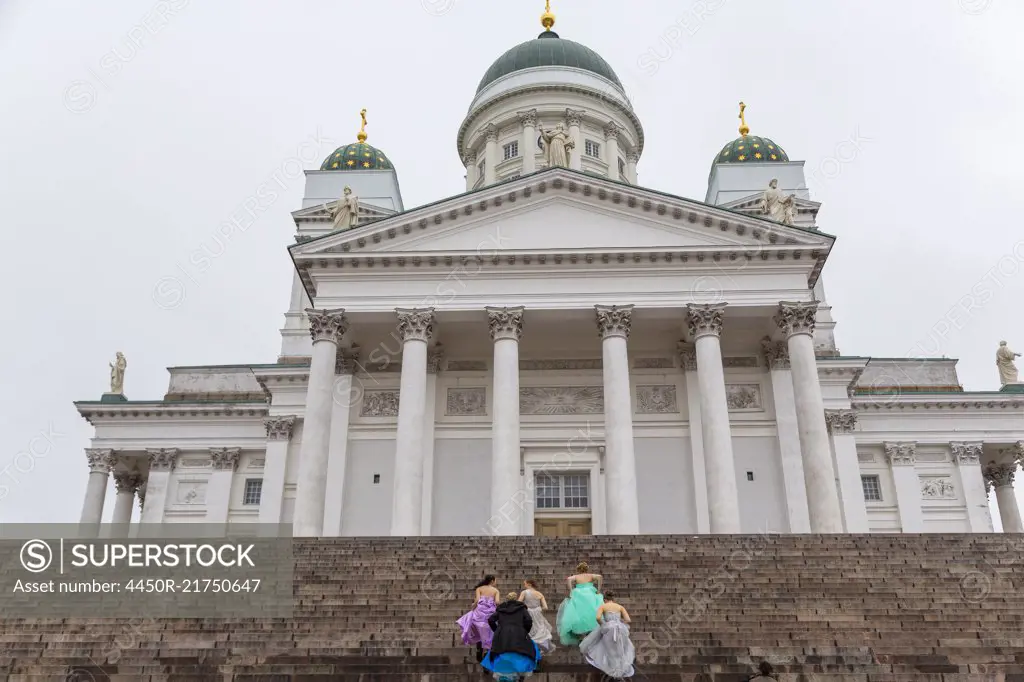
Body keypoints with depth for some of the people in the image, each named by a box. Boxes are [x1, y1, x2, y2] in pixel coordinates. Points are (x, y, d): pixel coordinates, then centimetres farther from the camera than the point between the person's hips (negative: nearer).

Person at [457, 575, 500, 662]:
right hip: (491, 614, 0)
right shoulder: (496, 590, 8)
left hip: (480, 612, 0)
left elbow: (477, 600, -7)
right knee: (489, 634, 9)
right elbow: (497, 602, -7)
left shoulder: (479, 588, 8)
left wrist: (473, 608, 7)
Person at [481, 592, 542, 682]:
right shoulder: (521, 608, 12)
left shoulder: (501, 608, 19)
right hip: (518, 636, -2)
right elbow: (529, 621, 1)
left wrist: (497, 630, 24)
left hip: (501, 637, 2)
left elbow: (490, 620, 12)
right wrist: (525, 632, 16)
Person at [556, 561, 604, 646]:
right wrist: (598, 590, -1)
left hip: (579, 598, 0)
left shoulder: (576, 577, 12)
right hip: (590, 597, 0)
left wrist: (571, 591, -5)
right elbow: (599, 576, -4)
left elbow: (569, 579, -7)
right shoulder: (591, 576, 14)